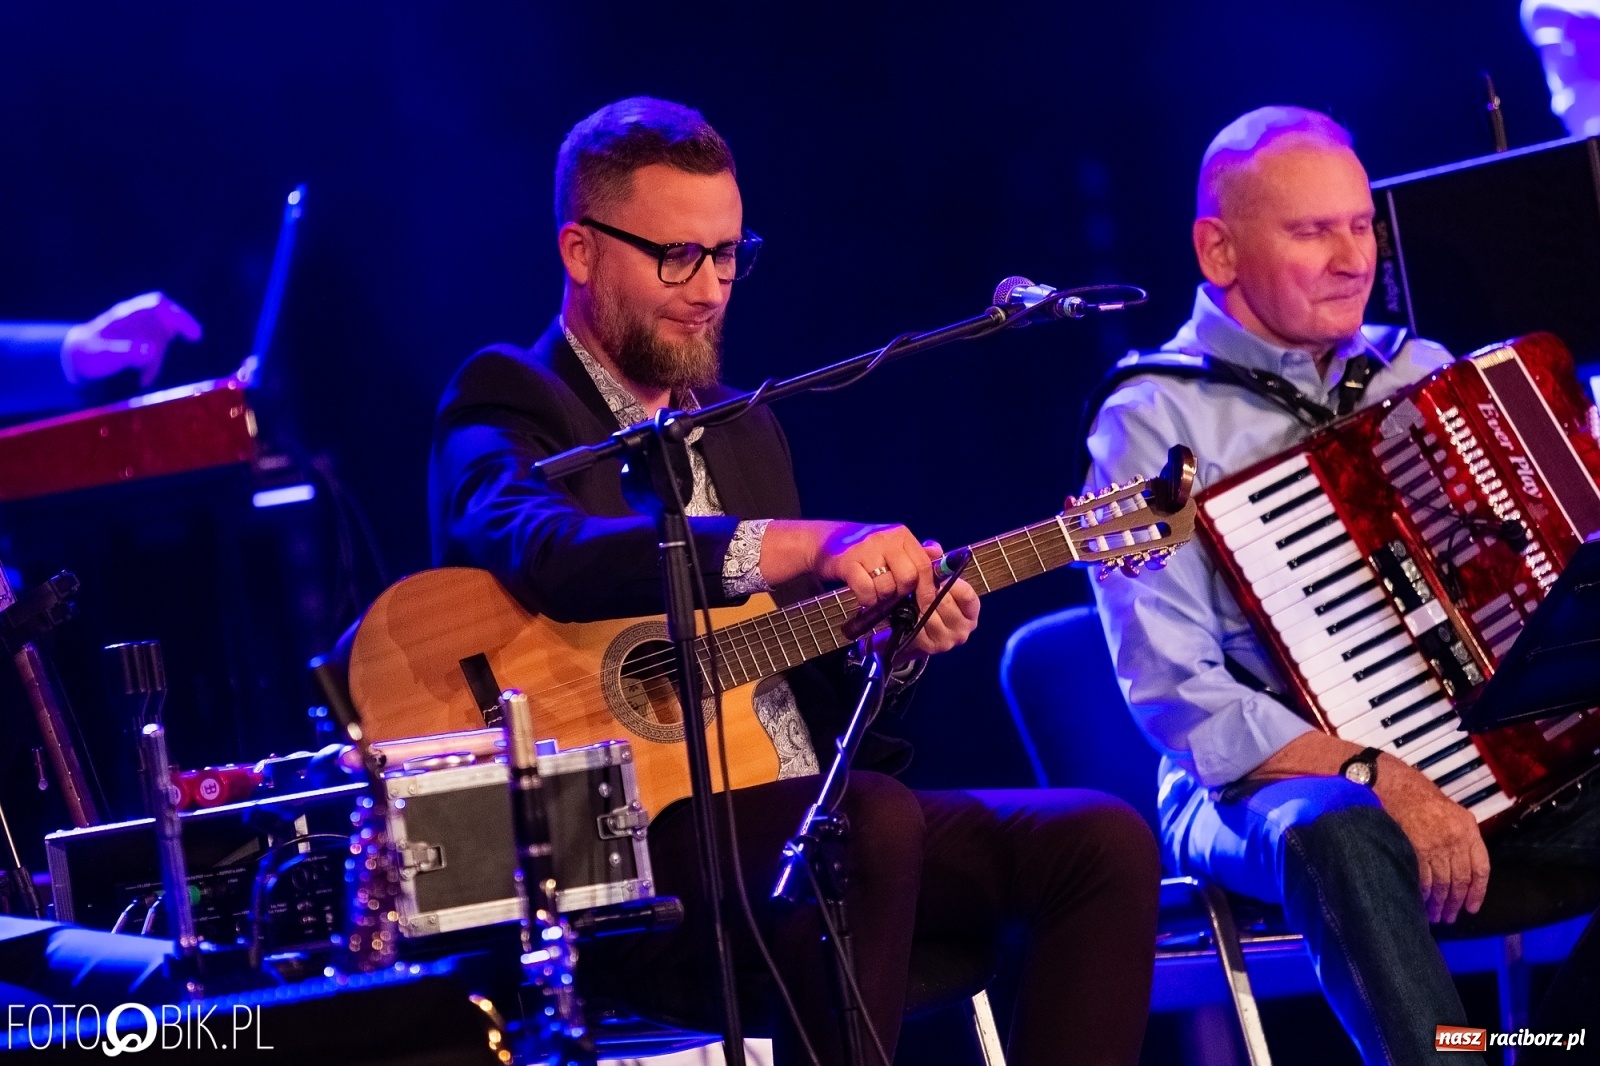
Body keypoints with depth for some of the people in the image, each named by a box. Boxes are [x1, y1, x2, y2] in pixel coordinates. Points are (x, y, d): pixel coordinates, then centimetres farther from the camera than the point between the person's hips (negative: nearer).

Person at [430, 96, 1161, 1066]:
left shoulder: (744, 431, 22)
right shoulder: (510, 406, -2)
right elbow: (545, 551, -27)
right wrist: (801, 544, -34)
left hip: (799, 820, 8)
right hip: (617, 843, -8)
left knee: (1102, 845, -8)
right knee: (872, 823, -35)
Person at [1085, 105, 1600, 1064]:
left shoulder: (1417, 372, 14)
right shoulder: (1155, 419, -3)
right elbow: (1176, 694, -12)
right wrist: (1384, 780, -22)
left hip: (1469, 767, 5)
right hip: (1263, 790, -5)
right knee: (1342, 834, -39)